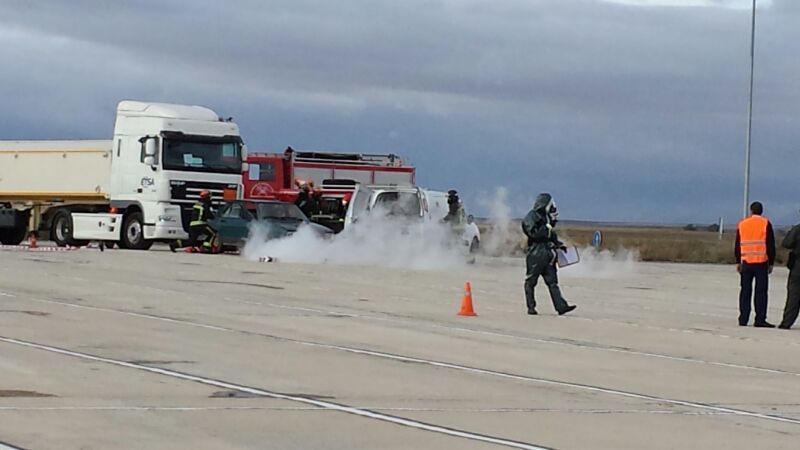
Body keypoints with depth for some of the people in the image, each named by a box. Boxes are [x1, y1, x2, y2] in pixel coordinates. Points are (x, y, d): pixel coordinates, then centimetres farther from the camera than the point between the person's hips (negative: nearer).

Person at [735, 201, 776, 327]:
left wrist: (738, 262, 17)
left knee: (745, 291, 8)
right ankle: (760, 320, -8)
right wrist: (771, 262, 3)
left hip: (746, 262, 3)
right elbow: (771, 245, -3)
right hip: (761, 262, -3)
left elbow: (738, 245, 11)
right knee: (761, 291, -3)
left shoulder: (742, 224, 9)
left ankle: (743, 319, 6)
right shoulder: (765, 223, -2)